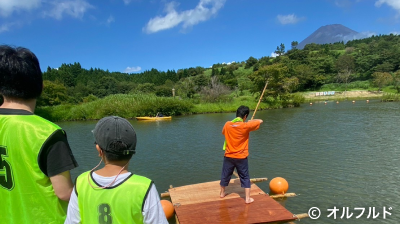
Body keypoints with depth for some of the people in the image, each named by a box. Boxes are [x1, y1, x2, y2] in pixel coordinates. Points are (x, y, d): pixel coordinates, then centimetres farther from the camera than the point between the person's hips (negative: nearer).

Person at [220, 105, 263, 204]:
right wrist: (251, 121, 12)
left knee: (225, 175, 19)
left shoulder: (227, 124, -7)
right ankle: (248, 198, 14)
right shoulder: (246, 126, -17)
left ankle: (222, 193, 37)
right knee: (245, 177, 11)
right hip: (241, 157, -3)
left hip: (228, 156, 3)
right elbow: (260, 121, -4)